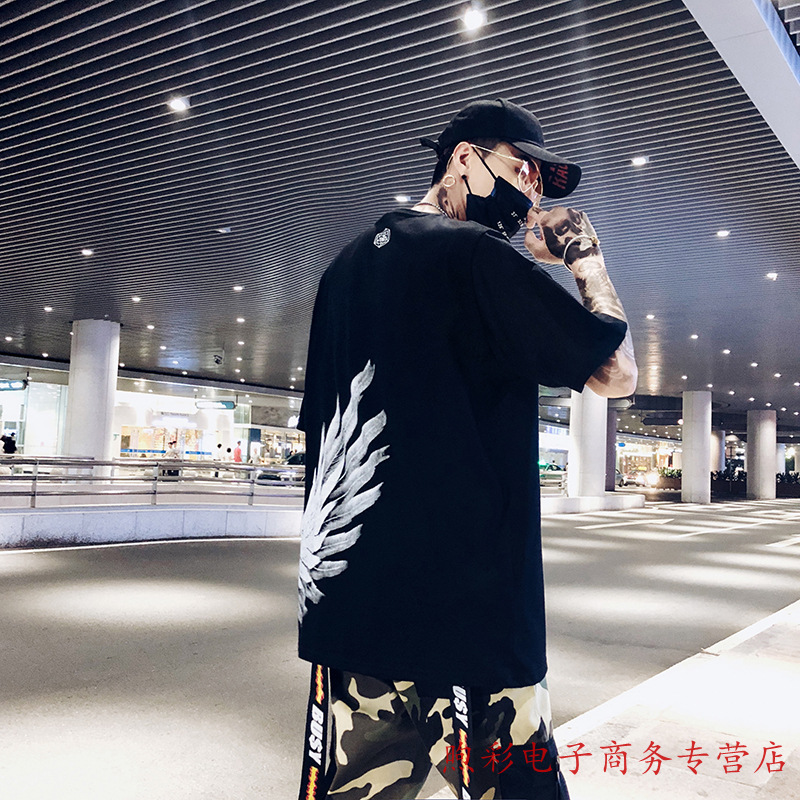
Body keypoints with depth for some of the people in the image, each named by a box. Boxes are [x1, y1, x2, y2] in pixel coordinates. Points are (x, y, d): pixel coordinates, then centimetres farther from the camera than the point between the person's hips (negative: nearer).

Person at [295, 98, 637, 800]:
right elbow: (617, 372, -8)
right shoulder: (475, 253, -9)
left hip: (345, 603, 8)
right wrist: (588, 260, 6)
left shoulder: (348, 265, 15)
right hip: (466, 608, -8)